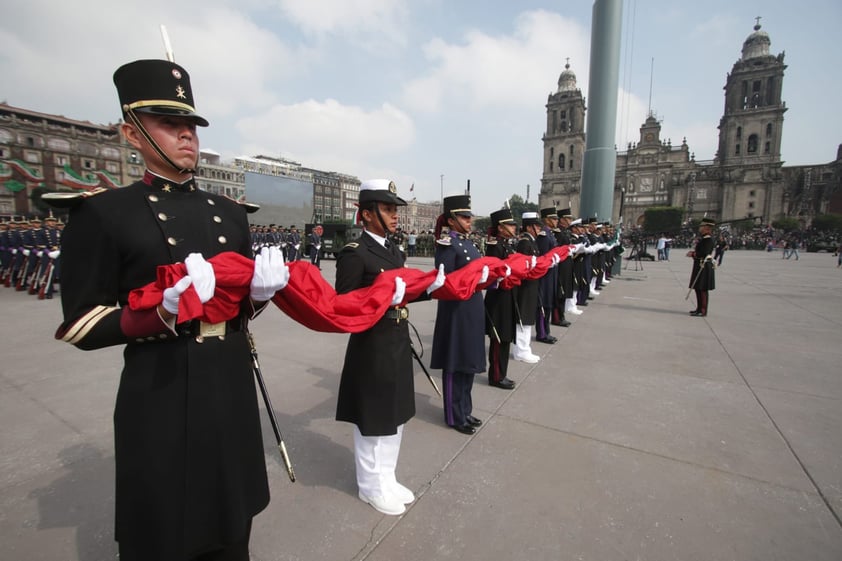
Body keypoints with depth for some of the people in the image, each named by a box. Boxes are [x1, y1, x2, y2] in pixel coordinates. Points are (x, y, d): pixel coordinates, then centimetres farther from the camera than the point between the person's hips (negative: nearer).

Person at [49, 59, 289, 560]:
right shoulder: (103, 212, -7)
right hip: (161, 396, -4)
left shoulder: (230, 213, 7)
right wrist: (164, 310, -24)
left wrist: (261, 291, -11)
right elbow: (82, 327, -7)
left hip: (232, 388, 5)